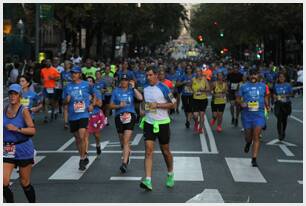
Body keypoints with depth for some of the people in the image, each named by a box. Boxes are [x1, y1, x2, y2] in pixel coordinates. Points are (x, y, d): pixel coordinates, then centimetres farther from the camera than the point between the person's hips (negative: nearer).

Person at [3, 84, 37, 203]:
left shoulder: (24, 111, -10)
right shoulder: (4, 110, 3)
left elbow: (33, 130, -15)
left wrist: (17, 129, -25)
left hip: (23, 150, -4)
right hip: (7, 150, 4)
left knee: (25, 183, 7)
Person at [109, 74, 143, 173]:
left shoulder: (131, 90, 5)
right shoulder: (116, 91, 8)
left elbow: (140, 98, -12)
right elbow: (111, 105, 6)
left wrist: (133, 88, -9)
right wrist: (119, 106, -11)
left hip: (130, 115, -2)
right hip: (119, 116, 2)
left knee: (126, 140, -13)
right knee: (122, 141, 13)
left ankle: (124, 163, -17)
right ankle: (128, 152, 43)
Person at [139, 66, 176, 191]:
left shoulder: (163, 88, -11)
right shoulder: (145, 89, 7)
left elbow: (173, 104, -10)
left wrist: (158, 105, -18)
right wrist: (143, 108, 8)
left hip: (162, 123, -4)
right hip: (148, 123, 4)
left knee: (165, 151, 10)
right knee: (148, 151, -9)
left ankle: (170, 175, 34)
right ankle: (148, 181, -16)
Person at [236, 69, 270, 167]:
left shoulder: (263, 86, 7)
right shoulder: (244, 86, 2)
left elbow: (266, 96, 24)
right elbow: (238, 98, 5)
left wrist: (267, 105, 8)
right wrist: (241, 103, -15)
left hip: (259, 115, 0)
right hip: (247, 115, 0)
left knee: (256, 137, -8)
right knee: (248, 135, 11)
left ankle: (254, 159, -6)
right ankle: (248, 143, 49)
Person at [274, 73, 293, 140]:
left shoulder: (288, 85, -2)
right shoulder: (276, 85, 4)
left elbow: (291, 94, -3)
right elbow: (274, 94, 14)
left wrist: (286, 95, -21)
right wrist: (275, 97, -8)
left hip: (286, 104, 0)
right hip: (278, 104, 0)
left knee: (284, 119, 11)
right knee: (279, 119, -9)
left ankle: (283, 131, 35)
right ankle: (280, 135, -6)